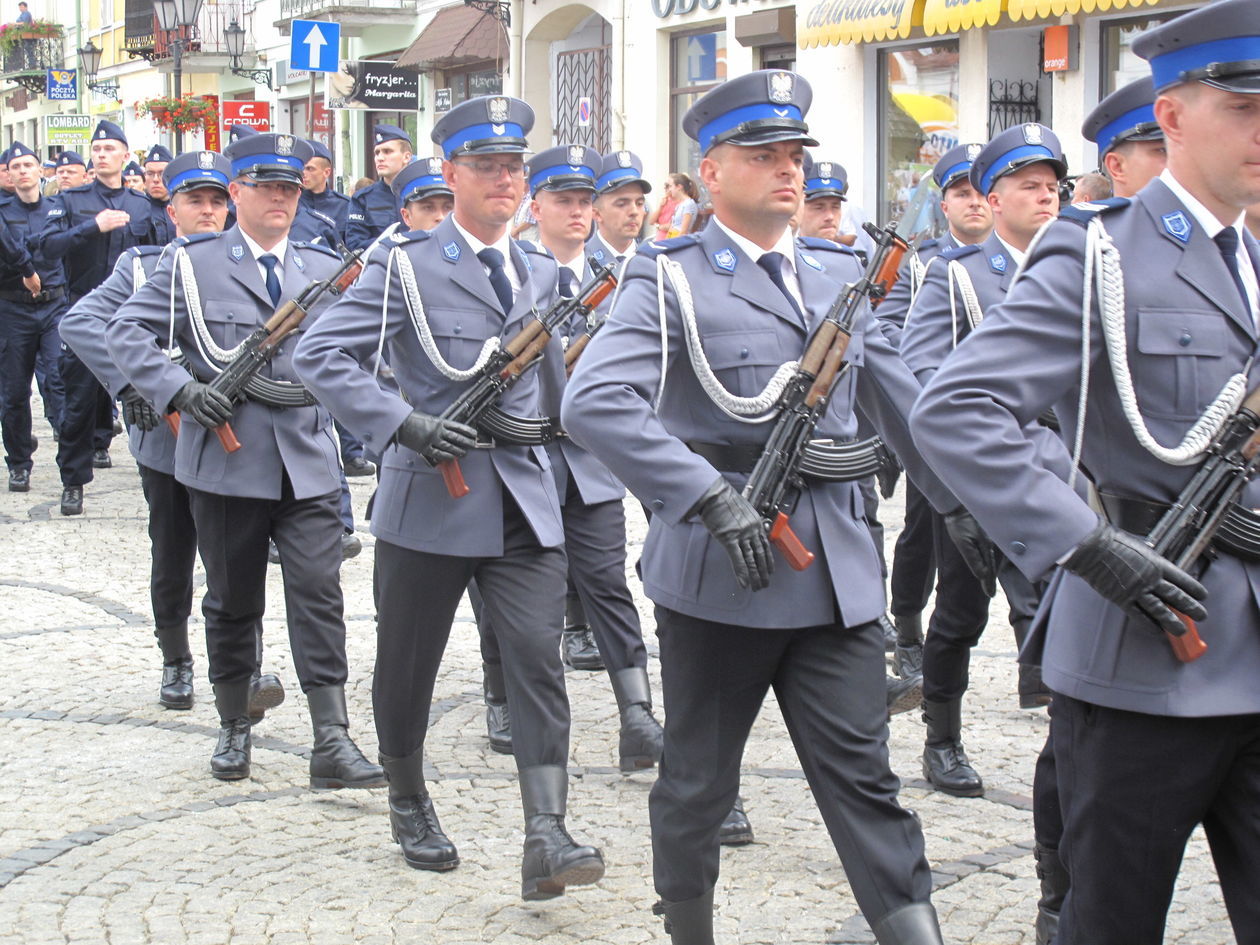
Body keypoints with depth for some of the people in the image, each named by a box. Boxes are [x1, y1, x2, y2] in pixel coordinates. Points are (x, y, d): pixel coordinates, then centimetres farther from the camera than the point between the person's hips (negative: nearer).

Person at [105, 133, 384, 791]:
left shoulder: (326, 269, 12)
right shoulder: (193, 264, 3)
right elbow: (126, 331, -2)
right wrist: (179, 391, -16)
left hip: (309, 462, 1)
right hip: (225, 460, -1)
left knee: (318, 595, -7)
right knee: (233, 601, 11)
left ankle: (332, 743, -7)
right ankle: (234, 729, 26)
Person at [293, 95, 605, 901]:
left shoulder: (541, 274, 11)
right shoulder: (405, 266, -5)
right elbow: (321, 356, -12)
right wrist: (402, 423, -22)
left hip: (526, 504, 3)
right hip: (430, 501, -3)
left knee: (538, 660, -10)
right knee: (409, 667, 11)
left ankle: (547, 839, -13)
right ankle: (409, 803, 34)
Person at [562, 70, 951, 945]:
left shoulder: (840, 276, 12)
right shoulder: (669, 279, -6)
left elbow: (903, 405, 18)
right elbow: (593, 404, -21)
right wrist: (713, 499, -27)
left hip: (838, 575, 4)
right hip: (718, 577, -4)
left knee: (863, 775, 3)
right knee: (698, 782, 11)